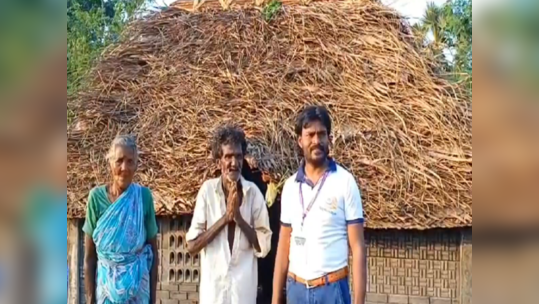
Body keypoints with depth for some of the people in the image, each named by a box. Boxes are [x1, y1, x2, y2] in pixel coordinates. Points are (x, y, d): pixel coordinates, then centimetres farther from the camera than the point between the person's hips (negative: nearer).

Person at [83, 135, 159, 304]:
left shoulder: (144, 196, -4)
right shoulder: (97, 196, -5)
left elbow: (153, 251, 2)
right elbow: (89, 256, -1)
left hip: (138, 288, 0)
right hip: (105, 285, 0)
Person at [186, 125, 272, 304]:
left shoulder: (253, 192, -3)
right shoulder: (208, 190, -5)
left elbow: (263, 247, -4)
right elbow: (192, 246, -7)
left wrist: (239, 217, -16)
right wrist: (225, 217, -15)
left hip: (244, 287, 1)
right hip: (213, 287, 0)